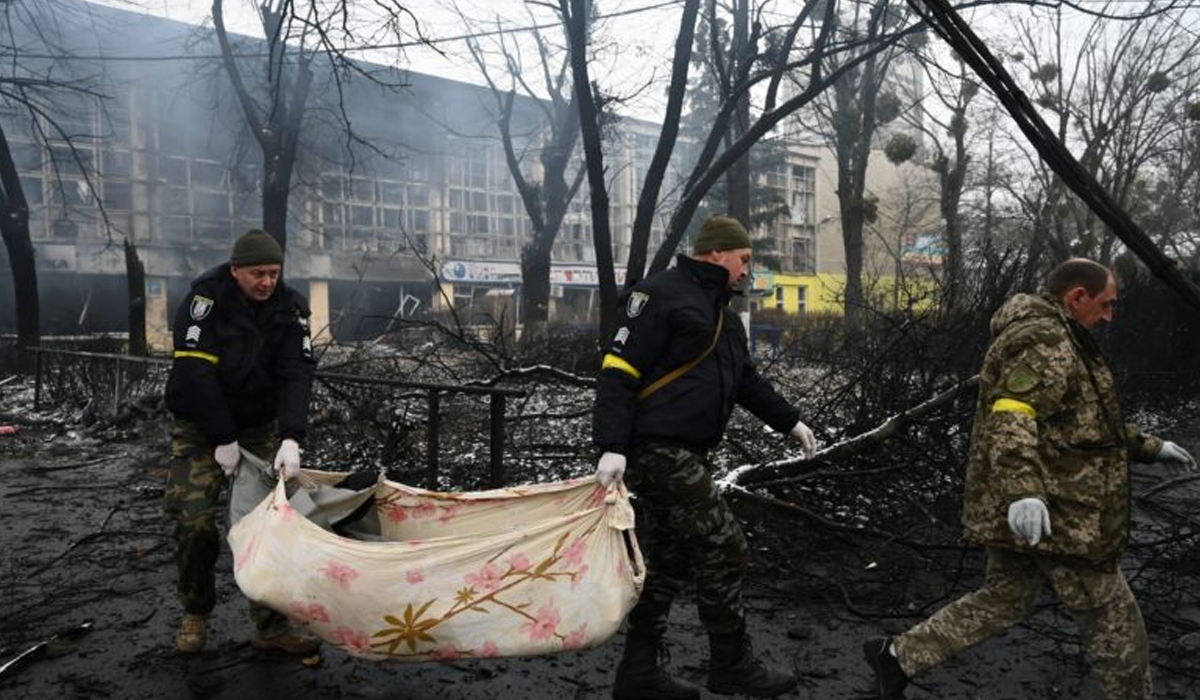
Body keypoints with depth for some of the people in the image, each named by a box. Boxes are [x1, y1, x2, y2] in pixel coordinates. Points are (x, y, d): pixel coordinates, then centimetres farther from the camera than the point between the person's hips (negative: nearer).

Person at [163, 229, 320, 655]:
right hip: (201, 427, -2)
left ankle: (270, 625, 7)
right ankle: (196, 613, 15)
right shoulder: (205, 300, -16)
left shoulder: (289, 308, -7)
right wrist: (223, 439, -21)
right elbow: (196, 373, -21)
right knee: (195, 520, -10)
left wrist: (291, 439, -29)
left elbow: (297, 375, -16)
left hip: (260, 427, 3)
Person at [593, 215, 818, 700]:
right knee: (723, 550, -5)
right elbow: (618, 371, -17)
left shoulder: (721, 313, 20)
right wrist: (612, 446, -25)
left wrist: (789, 422, 30)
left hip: (684, 454, 10)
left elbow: (746, 380, 30)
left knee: (667, 564, 12)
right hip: (658, 449, -10)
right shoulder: (660, 295, -10)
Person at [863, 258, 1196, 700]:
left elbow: (1088, 420, 30)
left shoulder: (1056, 342, 20)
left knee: (1003, 602, 18)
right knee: (1113, 620, 7)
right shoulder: (1046, 340, -16)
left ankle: (897, 656, 19)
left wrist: (1148, 447, 32)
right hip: (1053, 514, -11)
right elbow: (1012, 417, -31)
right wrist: (1023, 490, -41)